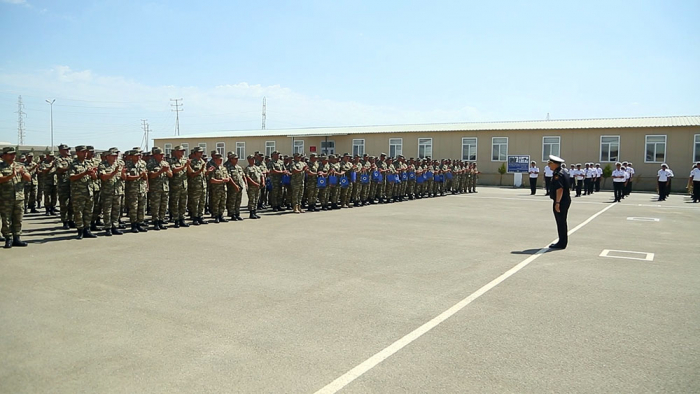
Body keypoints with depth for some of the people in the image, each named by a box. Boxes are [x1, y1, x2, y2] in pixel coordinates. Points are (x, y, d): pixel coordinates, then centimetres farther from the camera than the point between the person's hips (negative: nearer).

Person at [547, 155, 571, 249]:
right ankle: (562, 242, 25)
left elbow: (559, 189, -25)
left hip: (561, 202, -10)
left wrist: (557, 203, -26)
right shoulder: (563, 173, 14)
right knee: (562, 222, 16)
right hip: (566, 200, 10)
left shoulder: (557, 174, -18)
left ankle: (562, 243, 3)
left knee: (561, 223, -3)